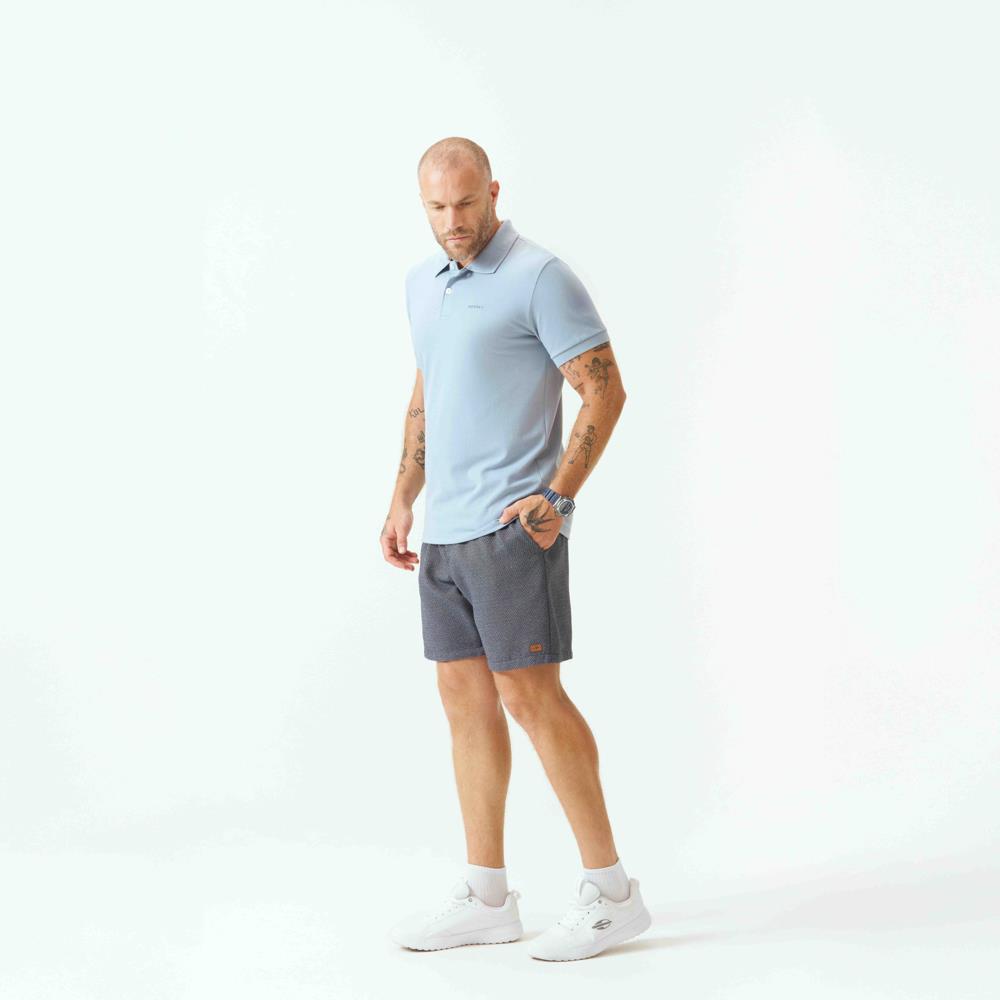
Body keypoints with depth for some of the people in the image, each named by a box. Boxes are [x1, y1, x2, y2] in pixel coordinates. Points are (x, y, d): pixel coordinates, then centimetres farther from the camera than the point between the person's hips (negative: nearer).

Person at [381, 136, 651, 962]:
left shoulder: (540, 277, -9)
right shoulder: (422, 283, 15)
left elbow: (605, 390, -11)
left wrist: (559, 495, -19)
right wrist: (403, 498, 19)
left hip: (510, 525, -8)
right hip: (443, 529, 8)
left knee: (529, 693, -9)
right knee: (466, 697, 8)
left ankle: (610, 889, 0)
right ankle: (487, 897, 15)